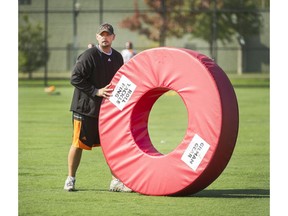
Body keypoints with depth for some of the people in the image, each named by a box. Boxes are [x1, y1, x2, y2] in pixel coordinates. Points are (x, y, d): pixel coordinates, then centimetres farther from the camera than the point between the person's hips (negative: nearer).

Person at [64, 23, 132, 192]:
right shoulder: (89, 56, -12)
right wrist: (96, 91, -19)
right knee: (78, 144, 1)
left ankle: (116, 181, 9)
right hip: (85, 107, -6)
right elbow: (76, 78, -15)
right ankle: (71, 179, 15)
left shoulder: (117, 57, 9)